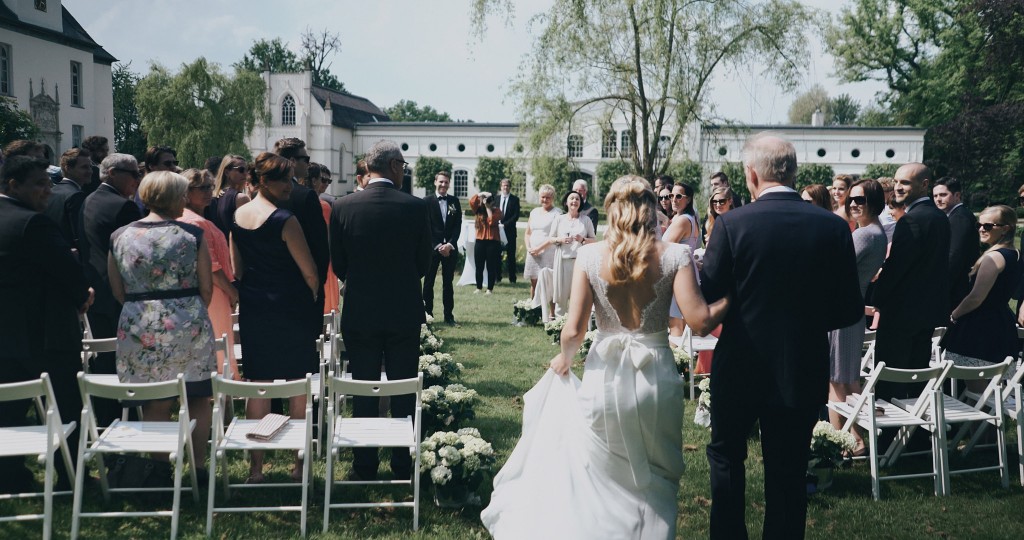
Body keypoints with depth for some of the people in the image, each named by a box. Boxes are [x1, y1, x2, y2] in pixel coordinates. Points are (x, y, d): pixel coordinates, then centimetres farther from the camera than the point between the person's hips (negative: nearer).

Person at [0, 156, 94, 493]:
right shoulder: (32, 222, -20)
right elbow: (69, 271, -18)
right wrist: (83, 295, 2)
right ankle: (70, 479, 12)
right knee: (66, 409, 5)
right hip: (46, 335, -8)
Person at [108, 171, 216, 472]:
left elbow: (118, 292, 6)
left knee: (154, 406, 9)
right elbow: (207, 288, -2)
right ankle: (198, 468, 17)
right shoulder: (192, 235, -5)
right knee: (198, 400, 12)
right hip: (188, 327, -2)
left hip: (139, 330, 2)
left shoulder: (120, 236, 2)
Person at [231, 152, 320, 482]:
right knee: (298, 390, 5)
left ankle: (256, 467, 15)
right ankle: (300, 465, 12)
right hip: (289, 311, -6)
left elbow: (237, 269, 11)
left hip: (252, 311, 6)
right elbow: (310, 273, -13)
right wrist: (311, 298, 6)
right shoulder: (284, 220, -16)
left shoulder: (237, 217, 4)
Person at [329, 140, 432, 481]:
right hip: (404, 312, 0)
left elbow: (338, 265, 0)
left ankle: (365, 466, 17)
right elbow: (424, 263, -1)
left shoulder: (343, 207, -8)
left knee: (363, 393, 10)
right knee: (404, 392, 11)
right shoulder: (416, 207, -10)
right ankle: (403, 466, 18)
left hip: (359, 312, 1)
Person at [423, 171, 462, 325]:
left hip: (450, 248, 2)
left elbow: (458, 225, 4)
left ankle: (449, 315, 9)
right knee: (429, 282, 2)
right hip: (432, 247, -2)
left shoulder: (454, 201, 8)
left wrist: (450, 244, -8)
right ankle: (427, 314, 8)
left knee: (448, 283, 6)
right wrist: (437, 246, -11)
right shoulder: (427, 201, 0)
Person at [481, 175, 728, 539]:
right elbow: (700, 320, -16)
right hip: (656, 377, 0)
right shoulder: (675, 256, -8)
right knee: (656, 480, 20)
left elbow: (573, 331, -8)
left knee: (600, 477, 20)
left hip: (605, 377, 0)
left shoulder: (590, 256, -6)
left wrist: (563, 359, 13)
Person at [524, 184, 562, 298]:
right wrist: (528, 248, 2)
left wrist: (539, 248, -13)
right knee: (534, 282, 8)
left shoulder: (557, 213, -3)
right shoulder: (534, 212, 16)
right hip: (533, 253, 6)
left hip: (548, 253, -6)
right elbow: (528, 233, 19)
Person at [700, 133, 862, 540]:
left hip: (740, 368, -2)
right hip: (803, 371, 2)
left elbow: (707, 301, -11)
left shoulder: (732, 224, -14)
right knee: (788, 472, 13)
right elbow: (850, 309, -3)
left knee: (726, 454, 21)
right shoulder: (833, 227, -7)